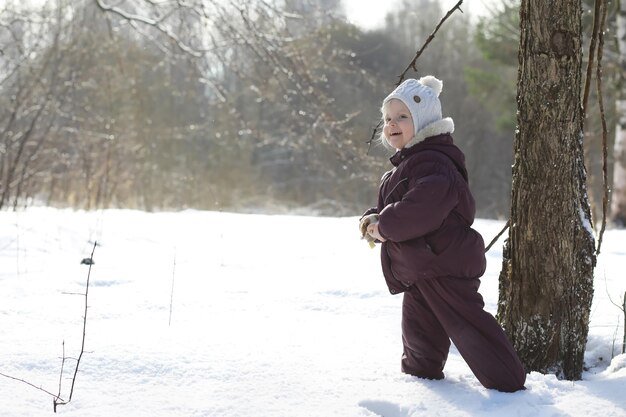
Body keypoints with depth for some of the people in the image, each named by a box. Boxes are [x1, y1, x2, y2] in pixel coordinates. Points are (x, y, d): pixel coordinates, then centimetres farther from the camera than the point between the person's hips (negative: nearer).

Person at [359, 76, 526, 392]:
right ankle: (419, 372, 36)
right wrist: (372, 219, 3)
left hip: (444, 263, -10)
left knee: (466, 324, -10)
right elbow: (388, 208, 26)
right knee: (419, 329, 19)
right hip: (418, 268, 10)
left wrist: (384, 225, -21)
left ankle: (509, 383, -6)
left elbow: (421, 209, -34)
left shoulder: (432, 163, -18)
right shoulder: (405, 164, 19)